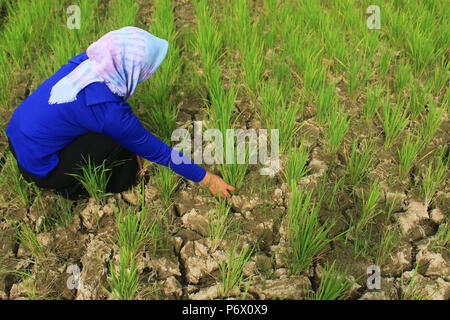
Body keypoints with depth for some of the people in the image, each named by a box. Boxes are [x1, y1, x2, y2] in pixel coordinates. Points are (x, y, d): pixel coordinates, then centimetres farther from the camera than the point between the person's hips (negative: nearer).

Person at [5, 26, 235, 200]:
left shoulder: (87, 62, -10)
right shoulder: (107, 107, -30)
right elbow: (155, 150, -19)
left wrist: (133, 150, 10)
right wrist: (206, 179, -10)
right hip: (38, 168, -7)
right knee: (121, 142, -16)